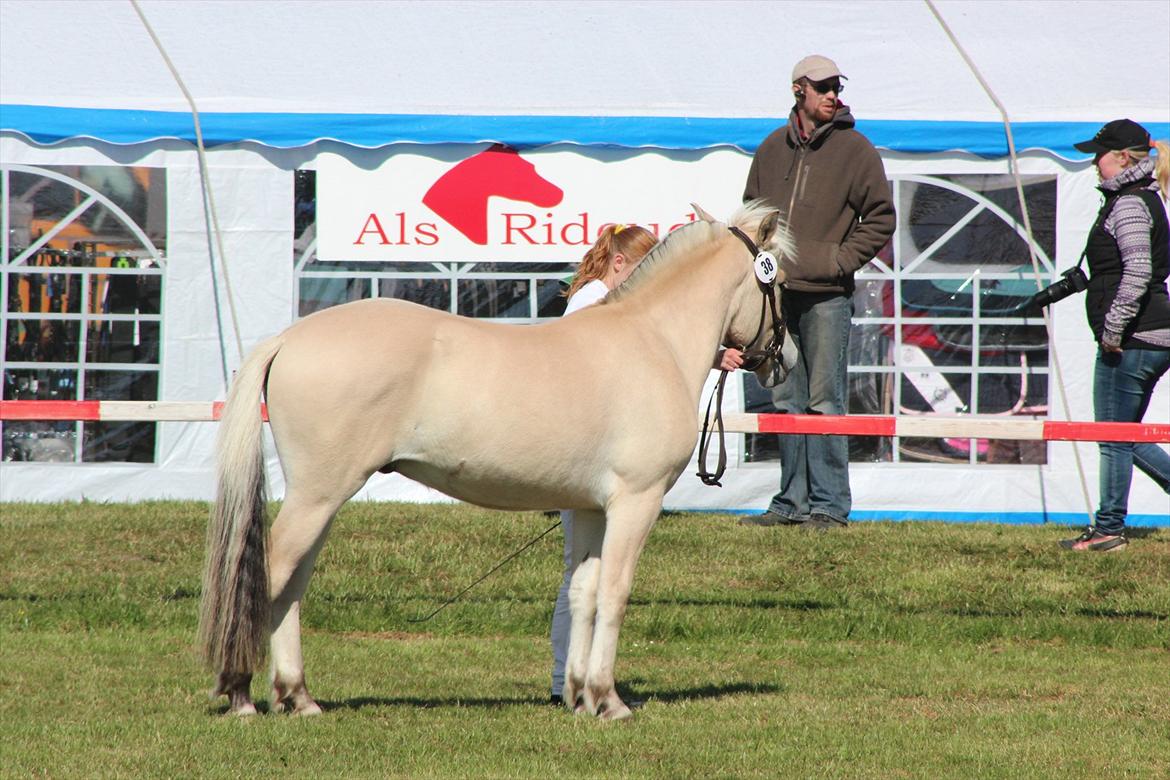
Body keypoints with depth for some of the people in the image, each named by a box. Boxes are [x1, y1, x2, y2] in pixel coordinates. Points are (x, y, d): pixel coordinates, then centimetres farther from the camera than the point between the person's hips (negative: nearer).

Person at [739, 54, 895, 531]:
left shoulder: (854, 149, 0)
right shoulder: (773, 149, 12)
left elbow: (880, 218, 1)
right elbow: (751, 211, 22)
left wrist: (842, 259, -7)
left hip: (826, 295, -5)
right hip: (778, 293, 5)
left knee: (825, 403, -6)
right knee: (788, 402, 9)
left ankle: (829, 505, -2)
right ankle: (792, 503, 15)